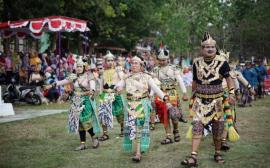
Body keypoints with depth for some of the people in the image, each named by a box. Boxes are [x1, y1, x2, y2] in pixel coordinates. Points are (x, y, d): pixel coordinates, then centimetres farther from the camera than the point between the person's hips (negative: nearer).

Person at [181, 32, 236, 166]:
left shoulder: (222, 62, -7)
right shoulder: (196, 63, 1)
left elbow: (228, 79, -4)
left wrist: (231, 93, -17)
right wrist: (193, 95, 18)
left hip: (216, 100, -1)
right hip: (200, 100, 1)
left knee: (217, 128, 9)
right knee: (197, 126, -10)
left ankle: (217, 154, 28)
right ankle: (193, 157, -11)